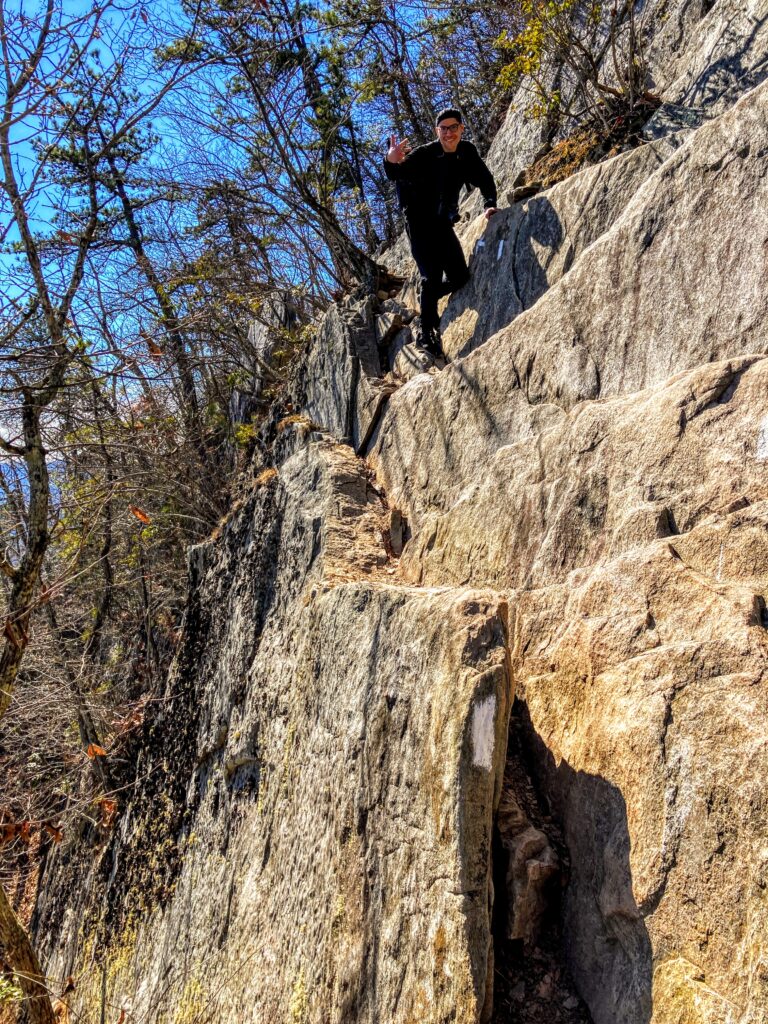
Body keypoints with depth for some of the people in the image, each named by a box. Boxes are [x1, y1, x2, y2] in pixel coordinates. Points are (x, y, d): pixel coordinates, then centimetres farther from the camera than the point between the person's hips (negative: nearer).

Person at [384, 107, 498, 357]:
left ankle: (426, 297, 30)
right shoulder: (424, 154, -18)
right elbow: (397, 175, -31)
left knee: (460, 277, 3)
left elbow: (485, 179, 10)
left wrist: (490, 204, -7)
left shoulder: (467, 152, -2)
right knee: (432, 277, -19)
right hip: (420, 223, -6)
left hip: (444, 223, 6)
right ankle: (427, 333, -11)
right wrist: (391, 161, -54)